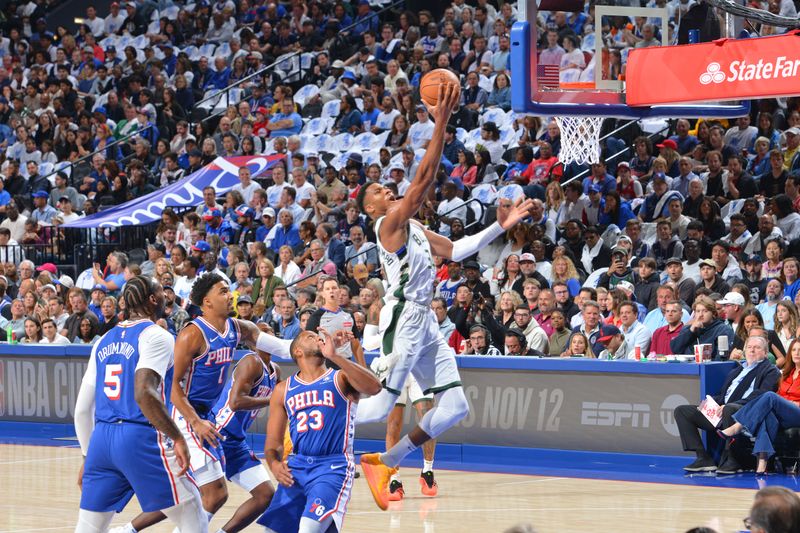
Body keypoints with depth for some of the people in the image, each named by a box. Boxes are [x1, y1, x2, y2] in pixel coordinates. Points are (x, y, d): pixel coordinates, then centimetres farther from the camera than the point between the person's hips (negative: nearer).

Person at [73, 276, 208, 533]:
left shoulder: (104, 342, 17)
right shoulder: (155, 335, -4)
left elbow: (82, 409, 18)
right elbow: (143, 393, -21)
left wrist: (87, 457, 27)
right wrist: (177, 438, -16)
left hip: (101, 438, 7)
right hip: (140, 438, -7)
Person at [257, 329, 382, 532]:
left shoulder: (341, 379, 4)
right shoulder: (284, 390, 14)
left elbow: (374, 387, -19)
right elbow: (273, 442, 16)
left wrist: (334, 356, -24)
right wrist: (274, 464, -8)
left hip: (333, 468, -5)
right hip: (296, 468, 5)